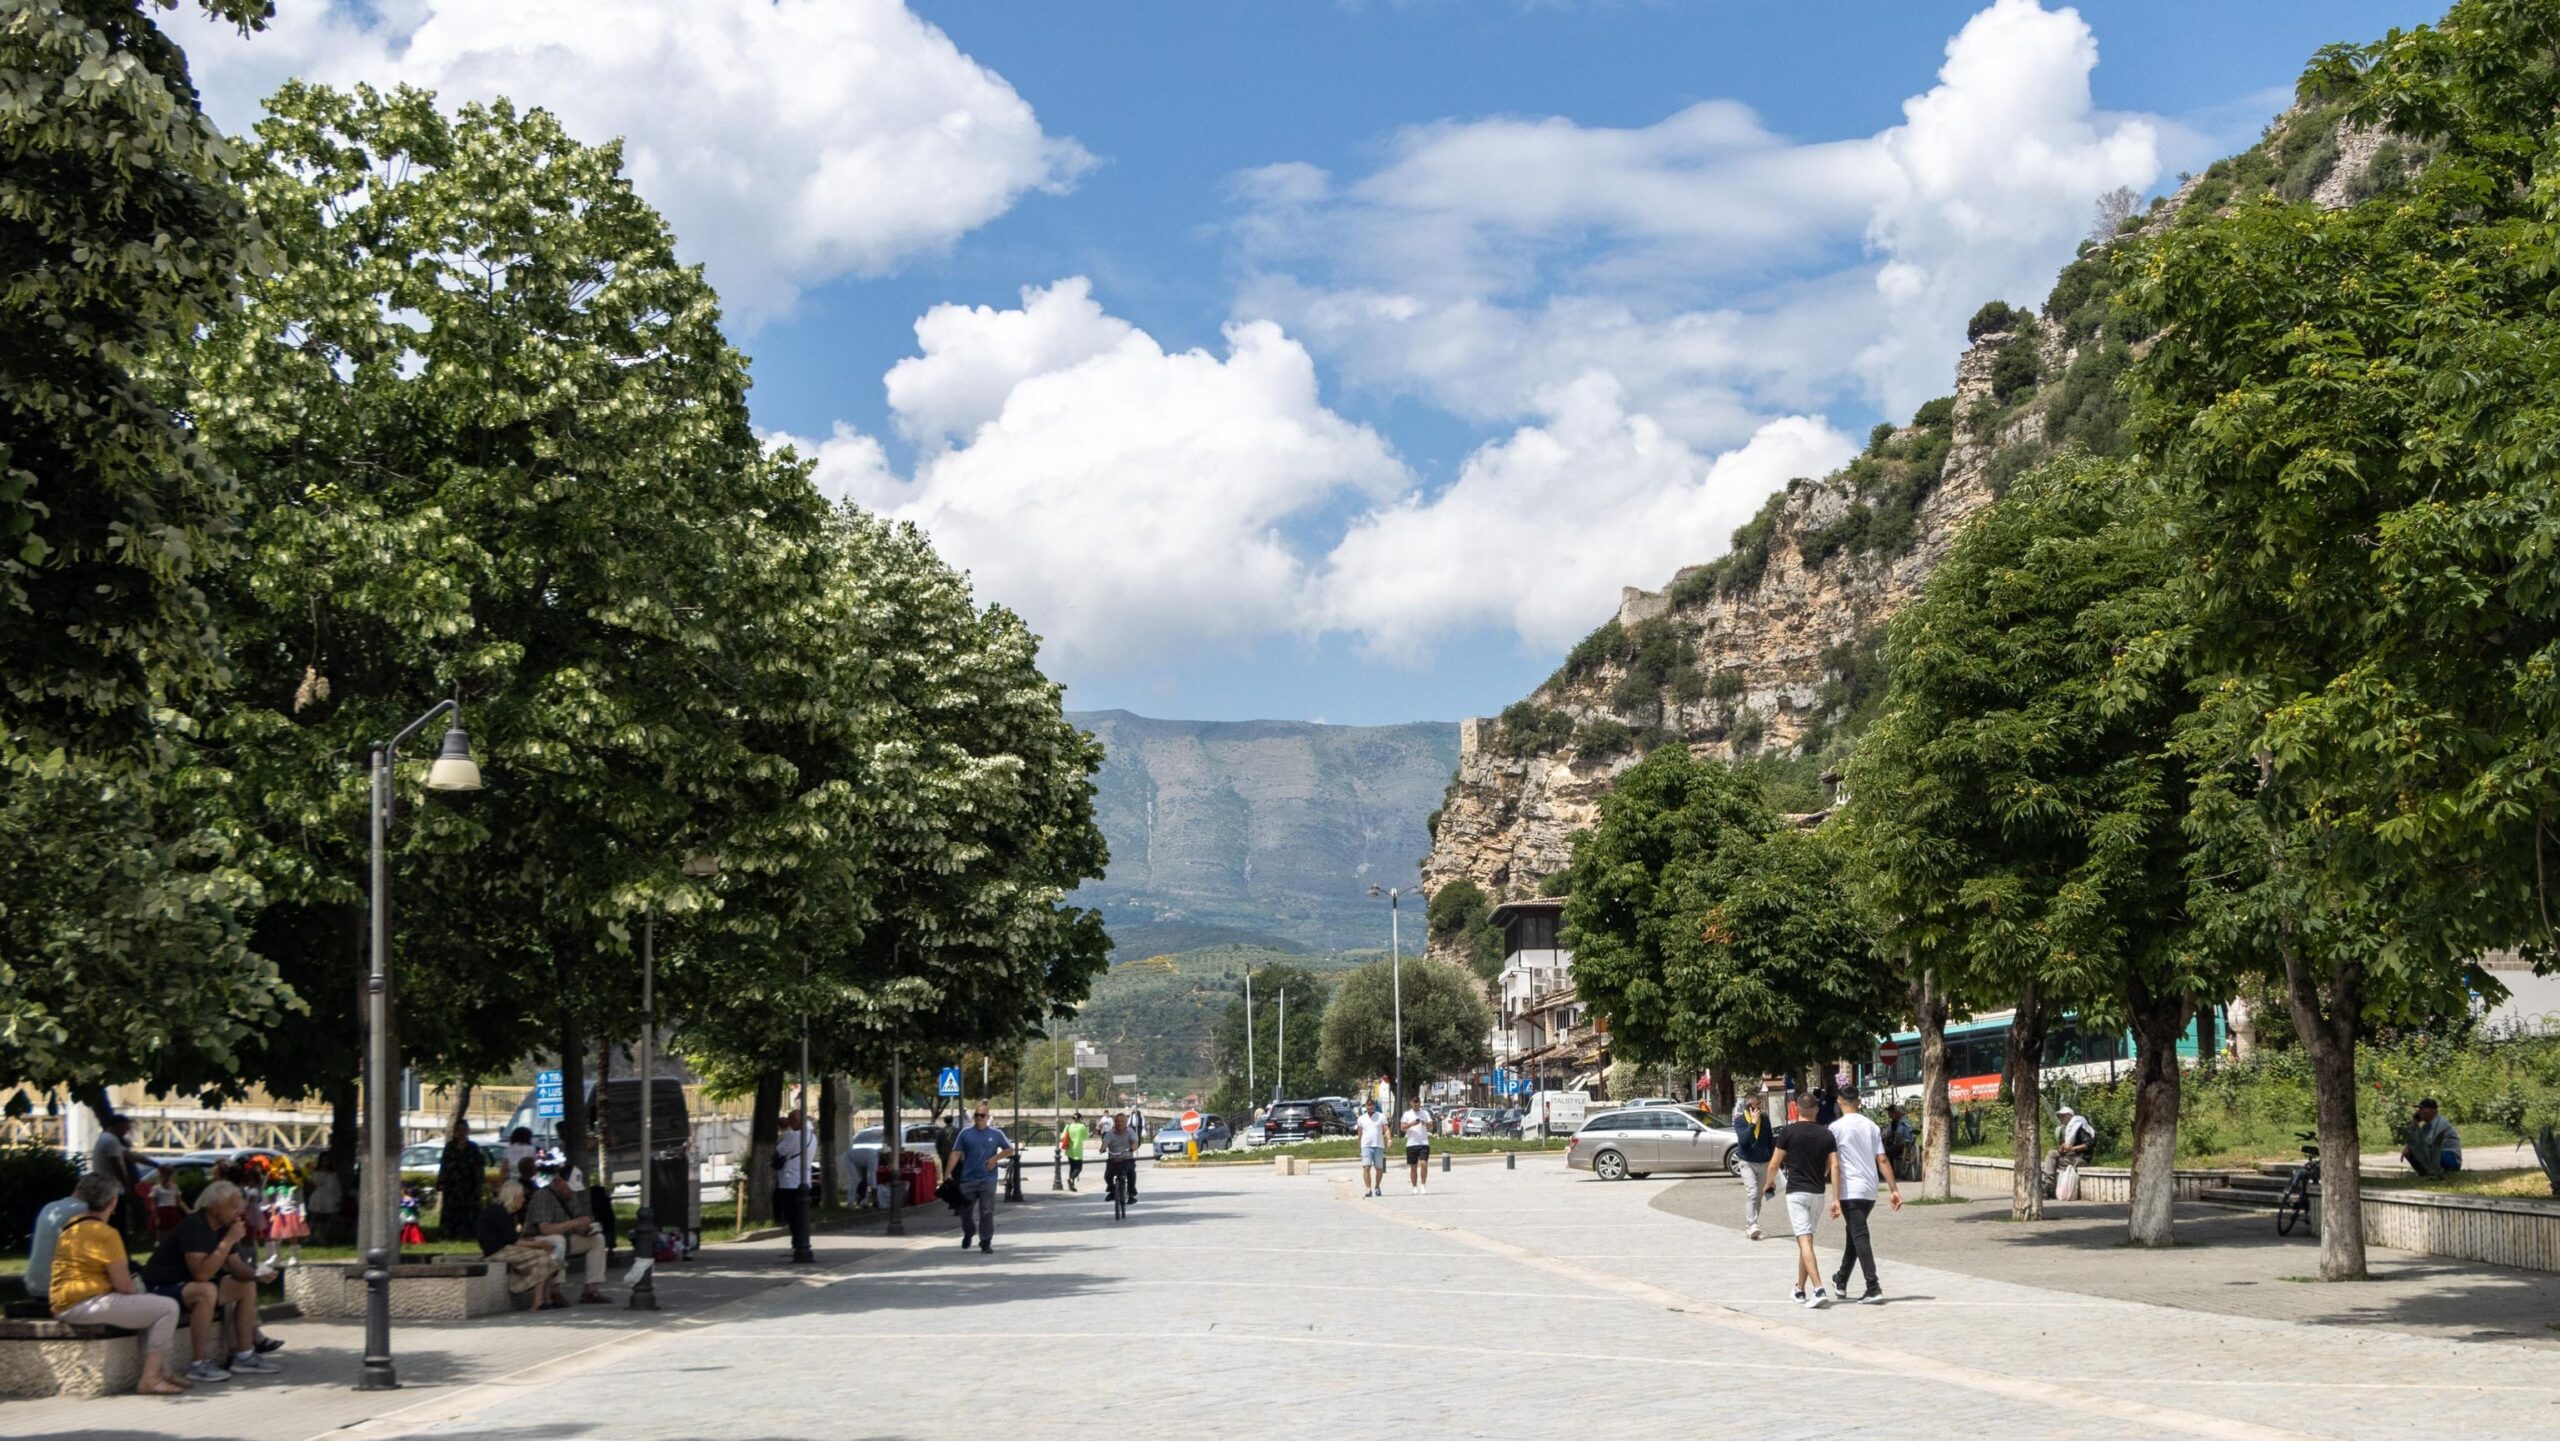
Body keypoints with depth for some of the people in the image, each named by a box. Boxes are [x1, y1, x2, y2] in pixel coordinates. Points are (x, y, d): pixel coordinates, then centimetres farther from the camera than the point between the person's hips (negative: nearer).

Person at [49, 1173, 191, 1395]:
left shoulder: (72, 1226, 12)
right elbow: (123, 1285, -17)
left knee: (152, 1305, 24)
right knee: (168, 1308, -10)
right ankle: (149, 1379, -11)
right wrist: (138, 1291, 5)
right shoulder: (105, 1233, -17)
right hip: (86, 1305, -10)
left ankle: (161, 1371, 18)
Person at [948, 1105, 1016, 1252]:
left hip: (987, 1180, -1)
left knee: (987, 1212, -3)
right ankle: (968, 1234, 34)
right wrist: (949, 1173, -7)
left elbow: (1009, 1150, 10)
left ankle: (986, 1241, 5)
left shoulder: (996, 1134, 5)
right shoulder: (965, 1134, 5)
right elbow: (956, 1154, 2)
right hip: (968, 1179, 1)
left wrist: (995, 1158, -7)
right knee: (965, 1211, 9)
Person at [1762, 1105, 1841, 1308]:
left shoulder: (1789, 1131, -6)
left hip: (1796, 1192, -4)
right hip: (1818, 1193, 4)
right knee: (1806, 1241, 18)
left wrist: (1768, 1183, 17)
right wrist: (1836, 1198, -2)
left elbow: (1774, 1164, -2)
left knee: (1804, 1241, -11)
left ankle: (1818, 1290, -25)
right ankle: (1800, 1290, 27)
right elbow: (1834, 1166, -3)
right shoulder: (1826, 1133, 4)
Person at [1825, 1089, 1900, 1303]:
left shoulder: (1836, 1127, -7)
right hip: (1870, 1189, 6)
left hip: (1850, 1191, -6)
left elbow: (1831, 1162, -7)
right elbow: (1883, 1160, 4)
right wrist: (1894, 1189, 5)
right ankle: (1841, 1281, 31)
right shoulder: (1872, 1126, 8)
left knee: (1860, 1236, -8)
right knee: (1854, 1233, 19)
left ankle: (1873, 1288, -17)